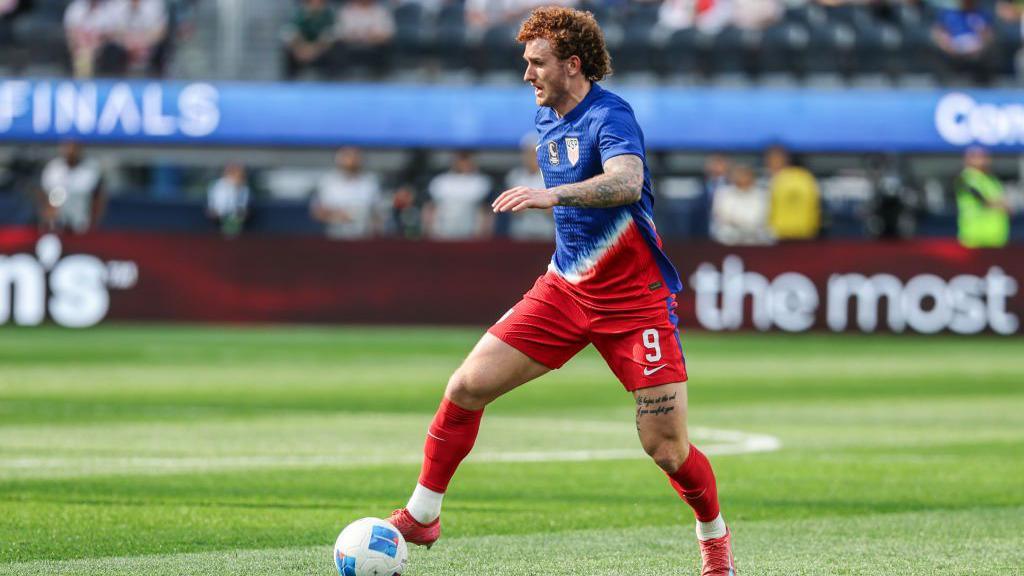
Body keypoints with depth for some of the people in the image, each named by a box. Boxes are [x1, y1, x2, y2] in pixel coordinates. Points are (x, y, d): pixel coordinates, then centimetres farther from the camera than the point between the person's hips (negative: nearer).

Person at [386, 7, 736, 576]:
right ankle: (420, 517, 7)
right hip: (564, 288, 7)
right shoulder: (547, 119, 7)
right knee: (467, 386, -6)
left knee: (667, 450, -7)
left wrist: (553, 194, -53)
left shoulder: (610, 116, -18)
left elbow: (628, 183, -40)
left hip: (634, 300, -7)